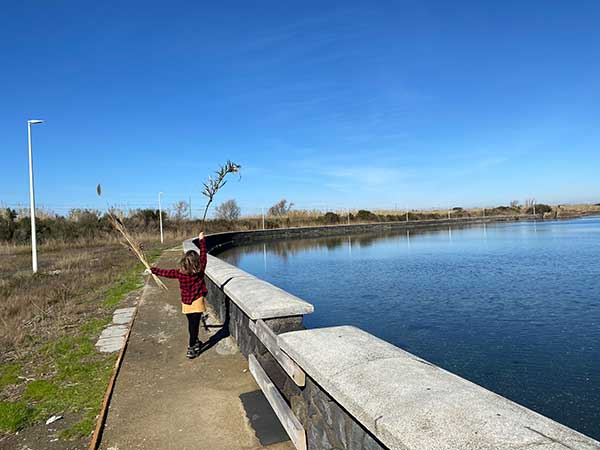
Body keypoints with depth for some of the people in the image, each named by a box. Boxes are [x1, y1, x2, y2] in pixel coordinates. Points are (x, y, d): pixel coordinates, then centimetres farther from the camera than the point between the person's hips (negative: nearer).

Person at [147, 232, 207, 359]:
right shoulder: (200, 271, -14)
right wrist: (201, 241, 2)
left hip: (186, 303, 4)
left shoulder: (180, 273, -9)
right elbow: (203, 256, -6)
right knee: (195, 325, 1)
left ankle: (194, 342, 40)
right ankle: (191, 349, 1)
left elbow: (165, 272, 2)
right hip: (197, 303, -4)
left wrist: (152, 270, 18)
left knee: (191, 324, 21)